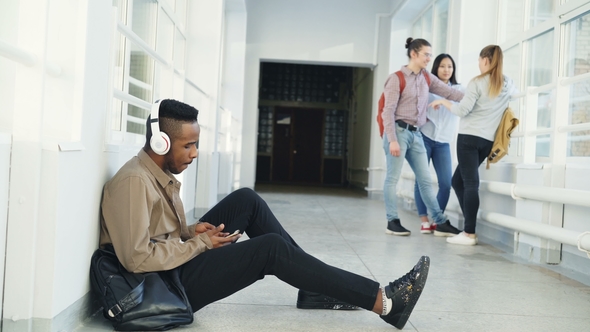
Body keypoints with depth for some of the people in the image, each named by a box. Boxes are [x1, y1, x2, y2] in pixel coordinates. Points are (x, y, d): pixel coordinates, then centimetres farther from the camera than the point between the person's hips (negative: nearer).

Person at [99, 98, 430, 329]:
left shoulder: (161, 172, 7)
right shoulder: (133, 181, -22)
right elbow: (138, 259, -27)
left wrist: (192, 231, -5)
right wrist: (200, 243, -18)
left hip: (180, 259, 9)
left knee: (246, 200, -1)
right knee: (272, 248, -19)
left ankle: (315, 284, 0)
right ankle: (384, 301, -15)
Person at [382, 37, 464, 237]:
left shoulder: (427, 78, 13)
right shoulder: (397, 78, -7)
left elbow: (449, 93, 7)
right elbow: (388, 111, -11)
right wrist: (392, 140, -17)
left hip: (416, 134, 7)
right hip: (399, 131, -7)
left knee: (425, 180, 9)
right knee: (393, 178, -2)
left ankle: (440, 223, 13)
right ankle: (392, 222, 7)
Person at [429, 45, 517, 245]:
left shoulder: (478, 83, -7)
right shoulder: (507, 85, 13)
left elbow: (462, 110, -11)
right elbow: (515, 94, 37)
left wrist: (443, 102, 3)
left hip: (469, 137, -6)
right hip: (488, 140, 7)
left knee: (470, 183, -8)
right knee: (458, 180, 15)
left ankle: (469, 234, -9)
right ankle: (470, 227, 11)